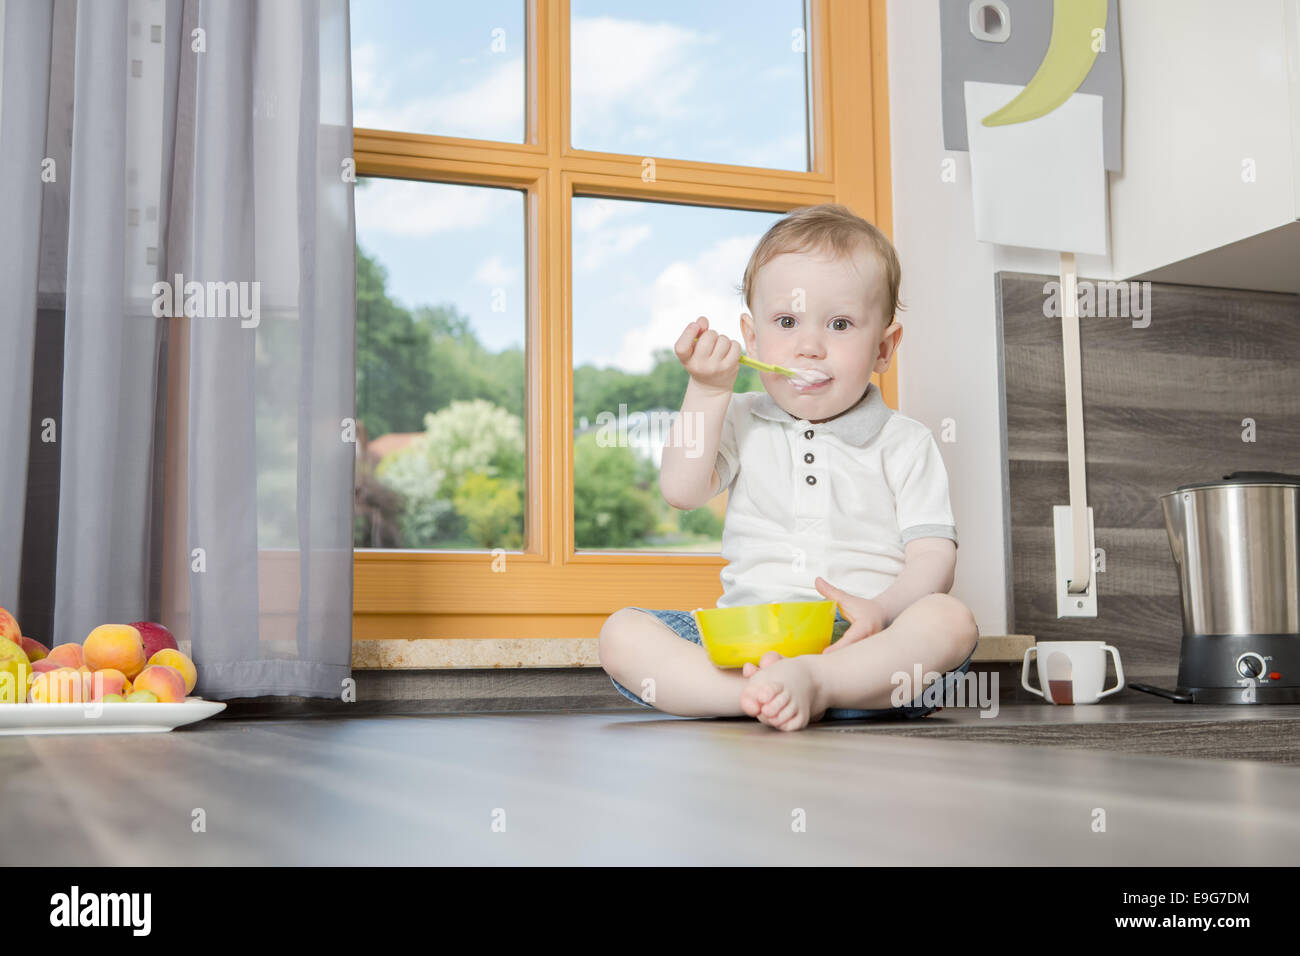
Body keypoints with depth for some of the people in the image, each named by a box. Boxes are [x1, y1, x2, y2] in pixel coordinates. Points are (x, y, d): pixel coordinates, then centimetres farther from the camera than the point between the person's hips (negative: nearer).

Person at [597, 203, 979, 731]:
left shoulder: (904, 443, 7)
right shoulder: (740, 423, 14)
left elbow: (933, 556, -1)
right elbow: (682, 491, -2)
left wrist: (882, 609, -21)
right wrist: (707, 391, -8)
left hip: (852, 639, -1)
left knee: (951, 620, -31)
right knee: (621, 632, -20)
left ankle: (809, 680, -41)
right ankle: (762, 693, -37)